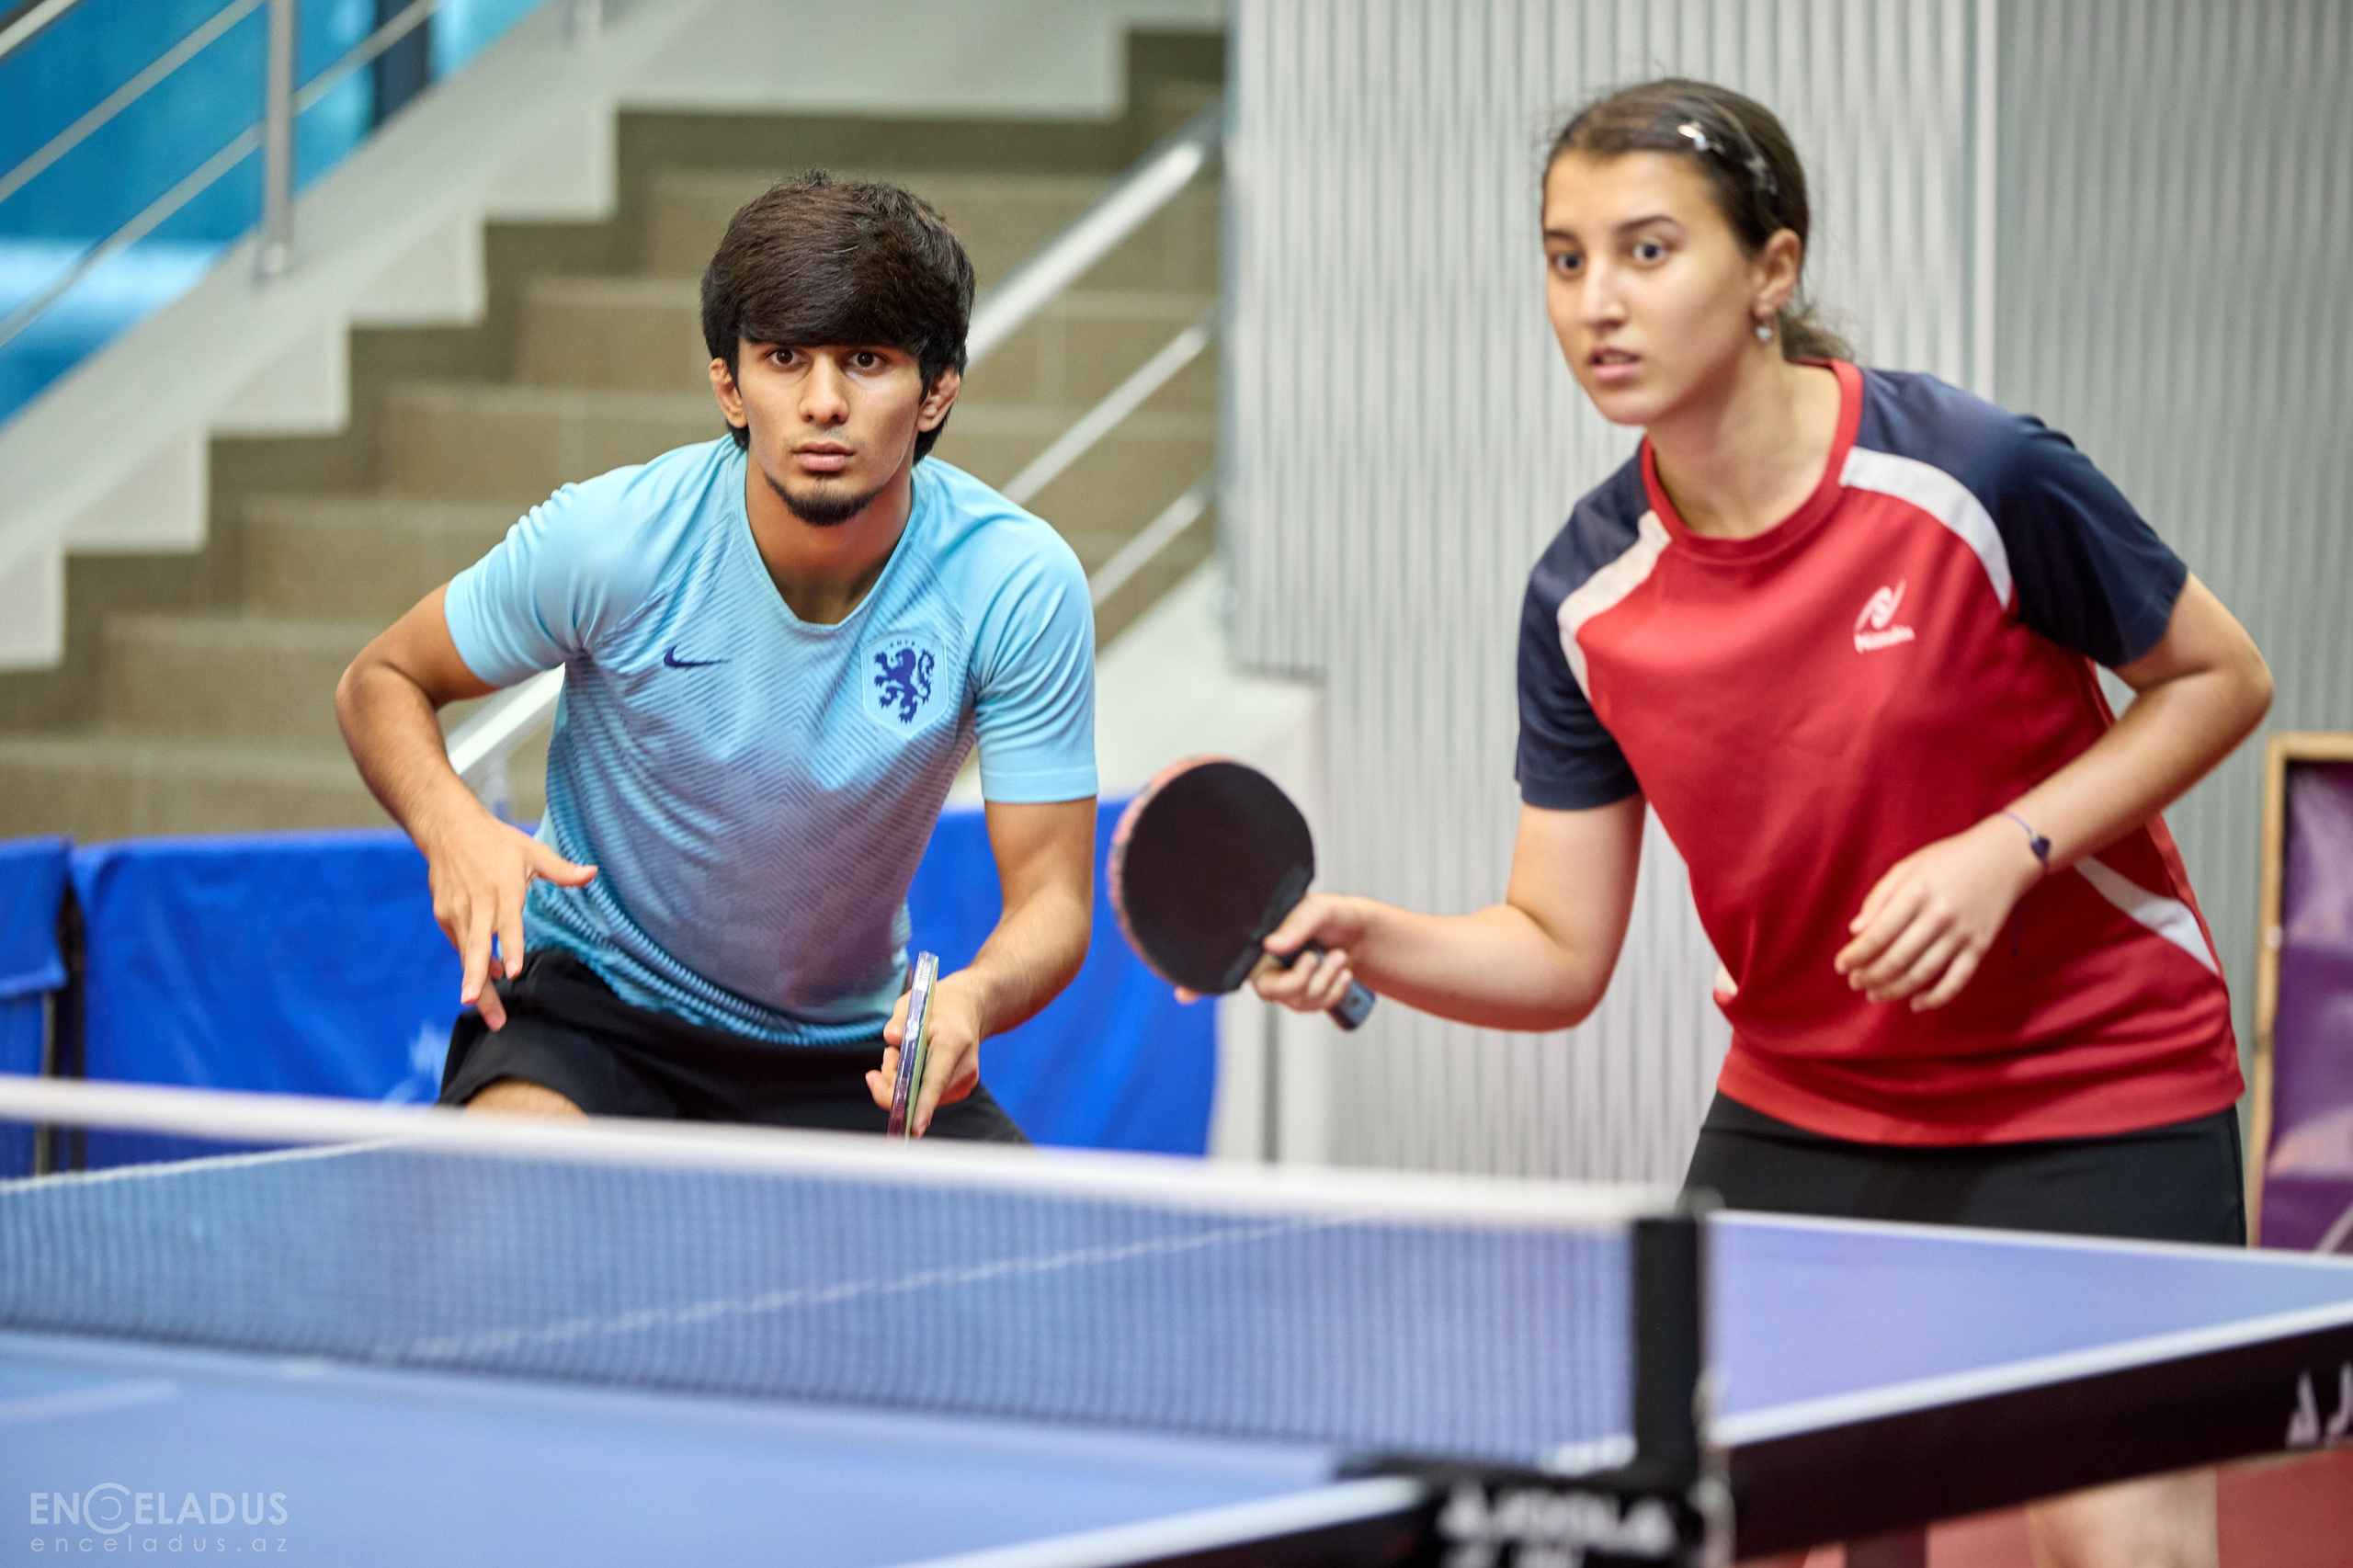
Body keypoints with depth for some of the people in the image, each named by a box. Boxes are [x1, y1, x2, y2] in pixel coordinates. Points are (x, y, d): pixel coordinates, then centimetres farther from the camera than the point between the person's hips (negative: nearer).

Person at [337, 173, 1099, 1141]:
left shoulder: (1020, 583, -19)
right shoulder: (612, 541, -20)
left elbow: (1050, 895, -15)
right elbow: (380, 681, -4)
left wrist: (971, 1002, -39)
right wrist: (451, 825, -26)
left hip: (852, 1051, 3)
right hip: (592, 998, -2)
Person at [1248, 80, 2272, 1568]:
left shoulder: (1971, 474, -20)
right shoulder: (1587, 598, -8)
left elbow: (2220, 677, -6)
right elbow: (1558, 954, -4)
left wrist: (2004, 855, -20)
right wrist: (1361, 938, -24)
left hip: (2094, 1088, -4)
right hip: (1804, 1103, 4)